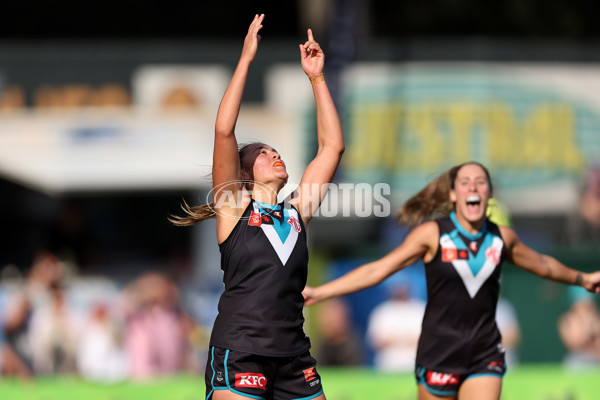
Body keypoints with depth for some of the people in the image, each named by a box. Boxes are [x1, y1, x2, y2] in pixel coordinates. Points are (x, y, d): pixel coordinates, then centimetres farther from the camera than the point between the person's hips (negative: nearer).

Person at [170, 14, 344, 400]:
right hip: (239, 353, -5)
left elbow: (332, 146, 16)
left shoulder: (296, 211, 15)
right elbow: (224, 131, -6)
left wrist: (316, 77, 14)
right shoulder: (234, 207, 5)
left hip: (294, 359, 5)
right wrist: (246, 59, -5)